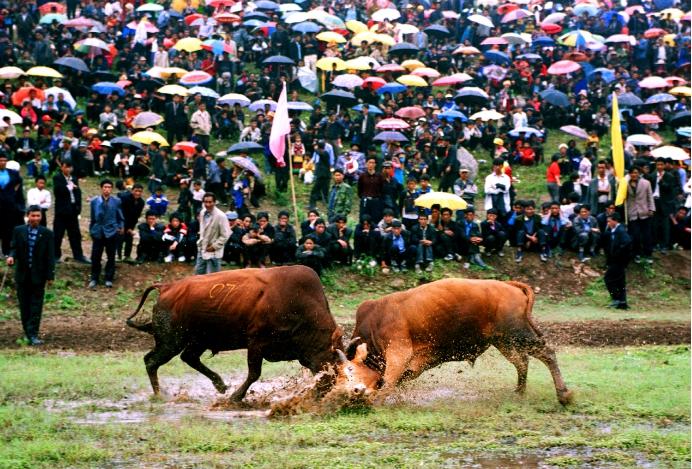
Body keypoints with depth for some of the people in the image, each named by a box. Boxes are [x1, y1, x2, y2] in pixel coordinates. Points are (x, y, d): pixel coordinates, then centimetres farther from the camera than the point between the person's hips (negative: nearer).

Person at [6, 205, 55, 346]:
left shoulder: (47, 234, -2)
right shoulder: (18, 231, 2)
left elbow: (50, 256, -1)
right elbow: (14, 248, 6)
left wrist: (50, 275, -4)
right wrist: (11, 256, -18)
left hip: (38, 276, -2)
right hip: (22, 275, 2)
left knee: (36, 306, -3)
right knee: (24, 306, 7)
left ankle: (33, 334, -4)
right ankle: (28, 334, 16)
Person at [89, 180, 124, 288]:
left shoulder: (116, 201, 0)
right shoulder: (94, 201, 2)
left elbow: (120, 217, 5)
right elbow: (92, 218, 8)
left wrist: (121, 227, -7)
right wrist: (91, 230, 9)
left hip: (111, 233, 0)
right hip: (98, 233, 0)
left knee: (111, 257, 7)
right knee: (95, 257, 1)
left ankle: (109, 279, 17)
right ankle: (94, 279, 13)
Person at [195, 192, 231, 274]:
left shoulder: (220, 216, -22)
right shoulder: (202, 213, 1)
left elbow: (225, 235, -18)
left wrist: (214, 246, -17)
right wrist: (200, 241, 11)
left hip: (213, 252, -8)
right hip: (202, 249, 8)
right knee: (198, 273, 17)